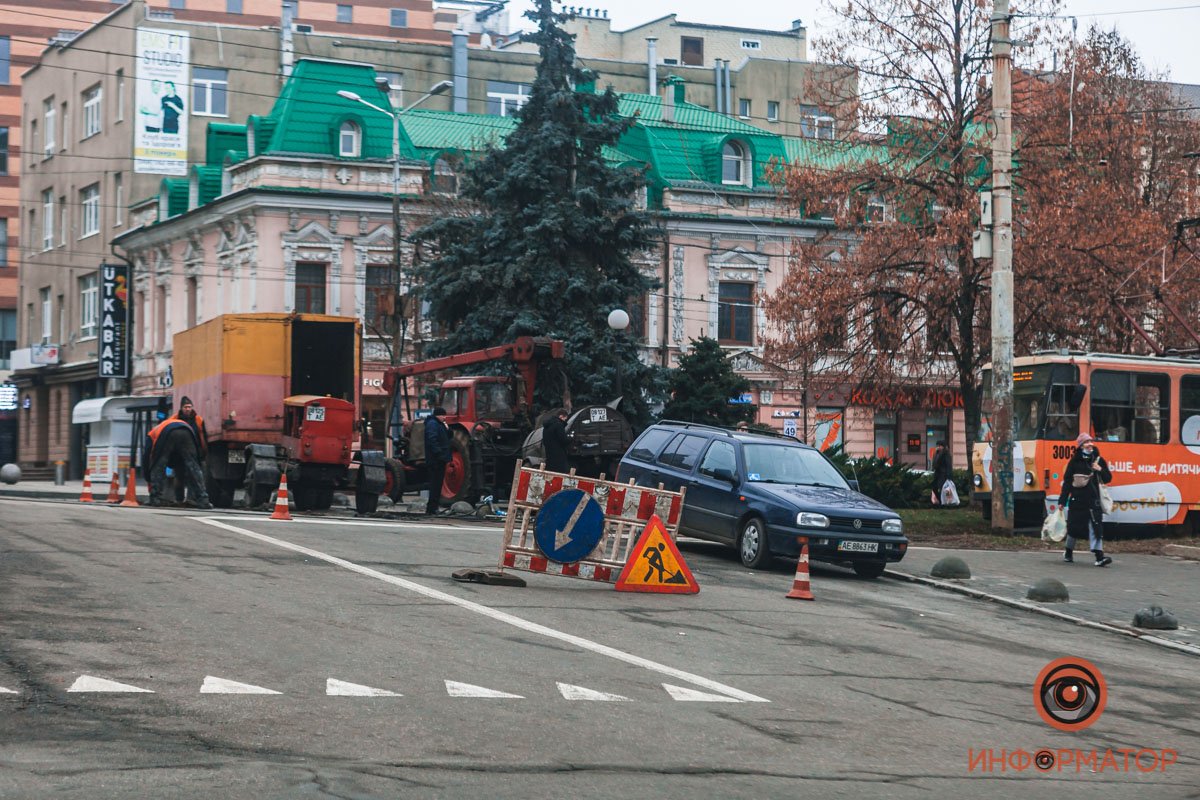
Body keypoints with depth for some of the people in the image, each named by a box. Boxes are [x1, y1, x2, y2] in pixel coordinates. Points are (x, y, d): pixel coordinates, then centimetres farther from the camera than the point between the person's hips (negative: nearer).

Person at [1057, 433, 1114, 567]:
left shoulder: (1098, 460, 8)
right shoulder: (1075, 461, 2)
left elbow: (1108, 479, 12)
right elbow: (1067, 481, 3)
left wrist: (1100, 470, -9)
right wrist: (1062, 501, 0)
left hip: (1093, 501, 1)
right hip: (1077, 500, -1)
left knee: (1096, 526, -11)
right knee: (1074, 527, 10)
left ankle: (1099, 556, -17)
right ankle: (1068, 552, 31)